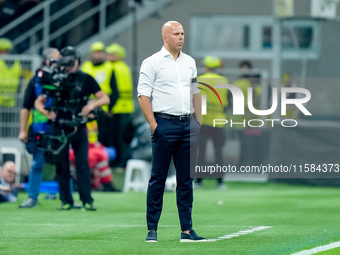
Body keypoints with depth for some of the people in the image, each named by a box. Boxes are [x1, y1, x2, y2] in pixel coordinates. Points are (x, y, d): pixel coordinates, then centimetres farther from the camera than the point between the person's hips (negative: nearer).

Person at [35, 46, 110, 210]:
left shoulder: (86, 79, 6)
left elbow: (105, 99, 5)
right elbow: (38, 102, 9)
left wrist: (92, 105, -15)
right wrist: (47, 113, -12)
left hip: (79, 129, -1)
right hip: (60, 128, 1)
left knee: (82, 164, -5)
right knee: (62, 166, 2)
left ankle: (87, 200, -4)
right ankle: (66, 201, 8)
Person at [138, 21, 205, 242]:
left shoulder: (189, 62, 15)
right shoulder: (152, 62, -3)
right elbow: (143, 95, -7)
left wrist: (199, 123, 13)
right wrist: (153, 125, -13)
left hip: (188, 124, 5)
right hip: (164, 124, -5)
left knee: (186, 179, 6)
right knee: (158, 179, -2)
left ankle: (187, 230, 8)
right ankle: (152, 229, 2)